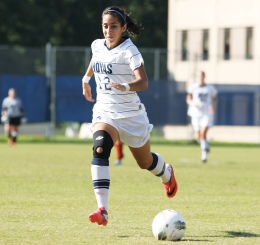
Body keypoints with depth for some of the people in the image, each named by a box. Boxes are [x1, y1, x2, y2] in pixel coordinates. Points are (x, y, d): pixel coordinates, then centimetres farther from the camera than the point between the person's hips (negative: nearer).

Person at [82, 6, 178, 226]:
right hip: (104, 112, 3)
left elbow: (143, 82, -29)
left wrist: (125, 86, -47)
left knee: (145, 162, 16)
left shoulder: (129, 50, -16)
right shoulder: (97, 46, 2)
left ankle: (167, 174, 56)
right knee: (100, 149, -27)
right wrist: (86, 78, 34)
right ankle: (102, 210, -36)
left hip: (131, 115, -3)